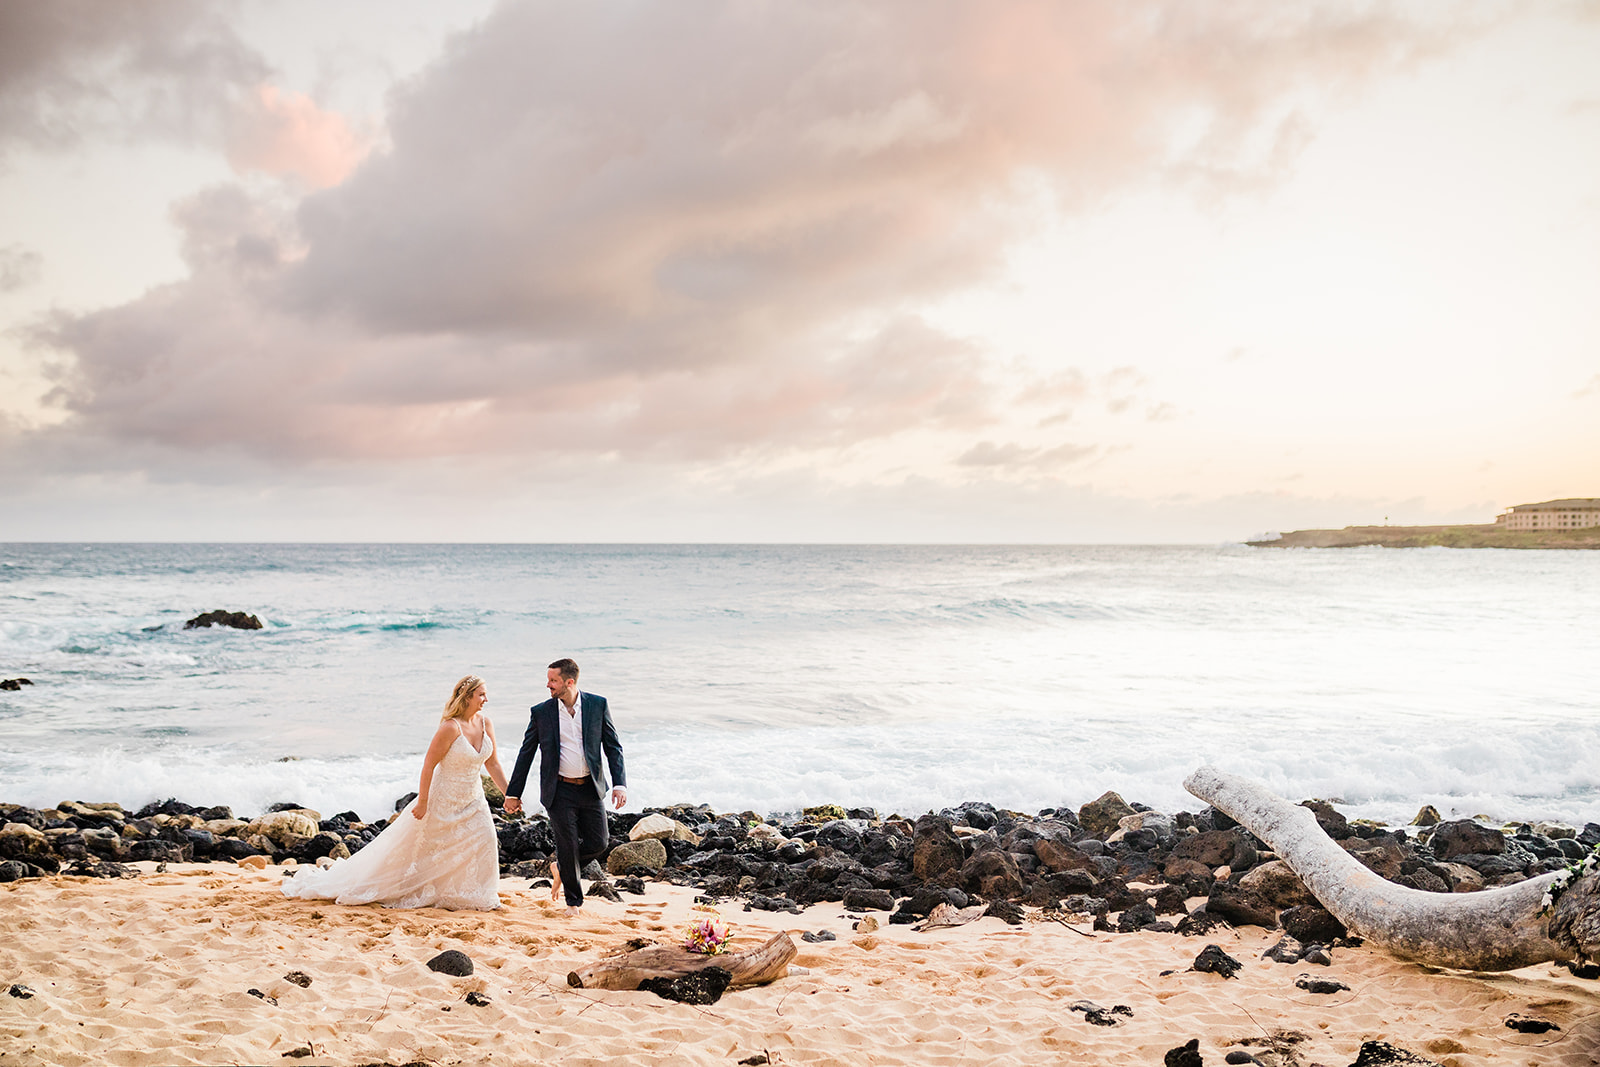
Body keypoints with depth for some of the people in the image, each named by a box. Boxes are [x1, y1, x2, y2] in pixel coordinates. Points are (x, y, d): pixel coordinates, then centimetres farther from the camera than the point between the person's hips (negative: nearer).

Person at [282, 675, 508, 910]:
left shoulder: (485, 723, -3)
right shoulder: (450, 728, -23)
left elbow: (493, 764, 5)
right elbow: (429, 764, -20)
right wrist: (422, 802, -19)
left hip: (473, 801, 6)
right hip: (443, 801, -6)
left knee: (485, 841, -9)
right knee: (411, 847, 5)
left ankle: (476, 897, 9)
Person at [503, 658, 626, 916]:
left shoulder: (598, 705, -2)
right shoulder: (540, 712, -3)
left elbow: (613, 746, 1)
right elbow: (526, 754, 4)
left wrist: (620, 783, -9)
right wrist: (513, 793, 4)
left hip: (590, 788, 1)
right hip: (559, 791, -1)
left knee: (598, 843, 2)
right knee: (567, 846, 2)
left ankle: (560, 869, 31)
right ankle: (573, 900, 22)